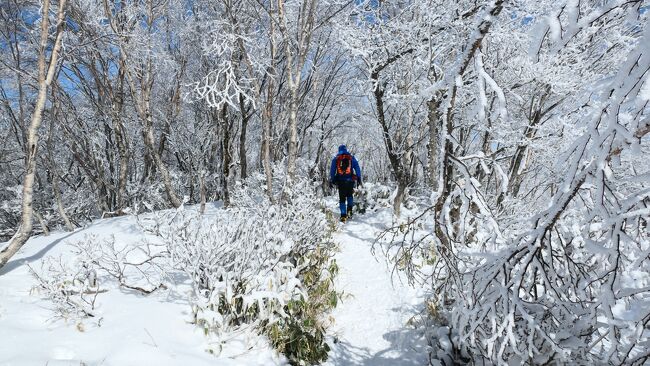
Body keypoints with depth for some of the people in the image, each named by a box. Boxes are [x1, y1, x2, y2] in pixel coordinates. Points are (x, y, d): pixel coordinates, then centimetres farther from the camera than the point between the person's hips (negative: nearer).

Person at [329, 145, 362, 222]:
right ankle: (349, 210, 5)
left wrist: (331, 181, 7)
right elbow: (357, 168, 2)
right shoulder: (351, 158, 9)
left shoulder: (335, 159, 10)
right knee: (349, 195, 22)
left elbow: (332, 170, 5)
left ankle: (343, 216, 0)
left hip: (340, 181, 0)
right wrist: (359, 179, 2)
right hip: (350, 180, 0)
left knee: (342, 198, 5)